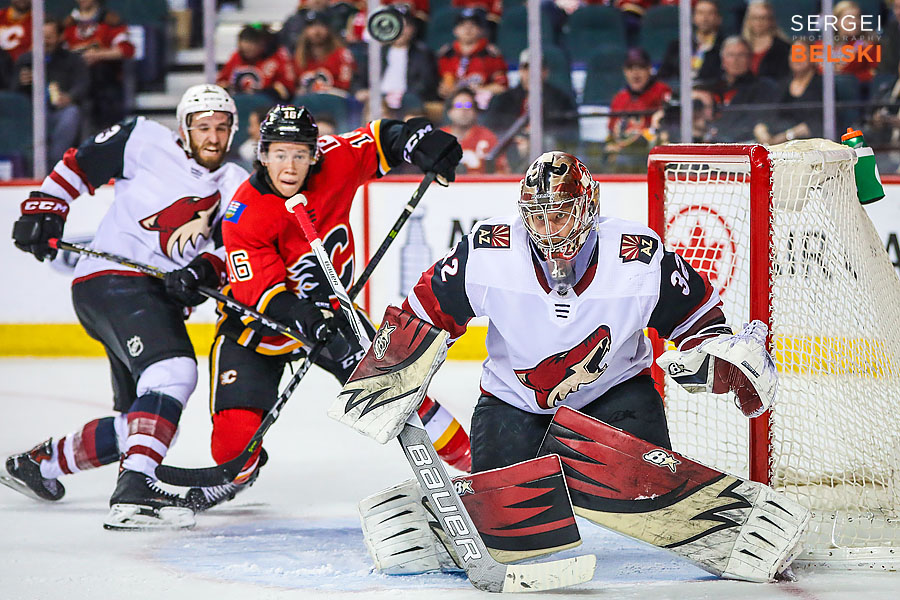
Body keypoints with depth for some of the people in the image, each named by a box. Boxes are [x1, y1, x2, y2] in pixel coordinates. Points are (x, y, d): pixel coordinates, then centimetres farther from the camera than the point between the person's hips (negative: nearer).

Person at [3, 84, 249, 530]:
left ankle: (39, 461, 31)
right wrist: (44, 209, -1)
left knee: (141, 422, 12)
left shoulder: (235, 187, 11)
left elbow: (230, 253, 2)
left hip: (162, 297, 8)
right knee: (174, 372, -30)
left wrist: (204, 271, -17)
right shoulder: (146, 142, -2)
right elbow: (79, 164, 7)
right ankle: (133, 492, -40)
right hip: (111, 279, -8)